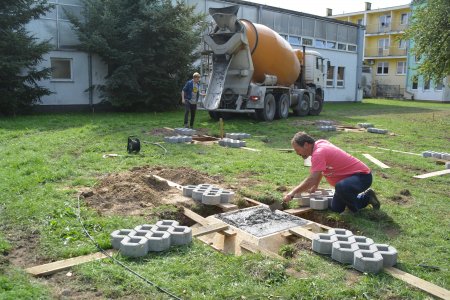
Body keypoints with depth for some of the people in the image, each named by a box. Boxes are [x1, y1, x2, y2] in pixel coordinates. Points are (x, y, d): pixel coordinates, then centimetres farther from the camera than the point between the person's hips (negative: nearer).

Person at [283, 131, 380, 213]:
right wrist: (314, 187, 25)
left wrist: (292, 193, -27)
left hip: (362, 176, -10)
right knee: (336, 208, 7)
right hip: (349, 175, 10)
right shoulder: (319, 143, 2)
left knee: (340, 187, -40)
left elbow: (312, 180, -35)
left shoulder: (319, 153, -27)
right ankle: (366, 197, 25)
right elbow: (319, 171, 20)